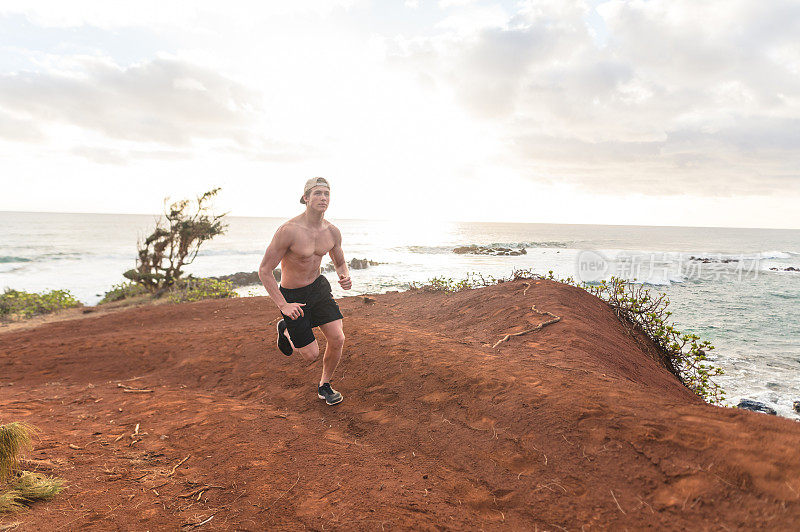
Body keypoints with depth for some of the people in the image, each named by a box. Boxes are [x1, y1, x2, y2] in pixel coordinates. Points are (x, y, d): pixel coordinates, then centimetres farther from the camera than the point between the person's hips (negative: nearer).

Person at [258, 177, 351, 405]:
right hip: (292, 296, -5)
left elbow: (340, 263, 9)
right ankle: (285, 330, 35)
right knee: (311, 354, 2)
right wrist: (283, 305, -24)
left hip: (319, 287, 5)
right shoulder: (288, 230, -27)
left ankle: (324, 386, 18)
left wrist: (345, 277, -15)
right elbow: (264, 270, -20)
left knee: (338, 339, -8)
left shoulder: (332, 232, -8)